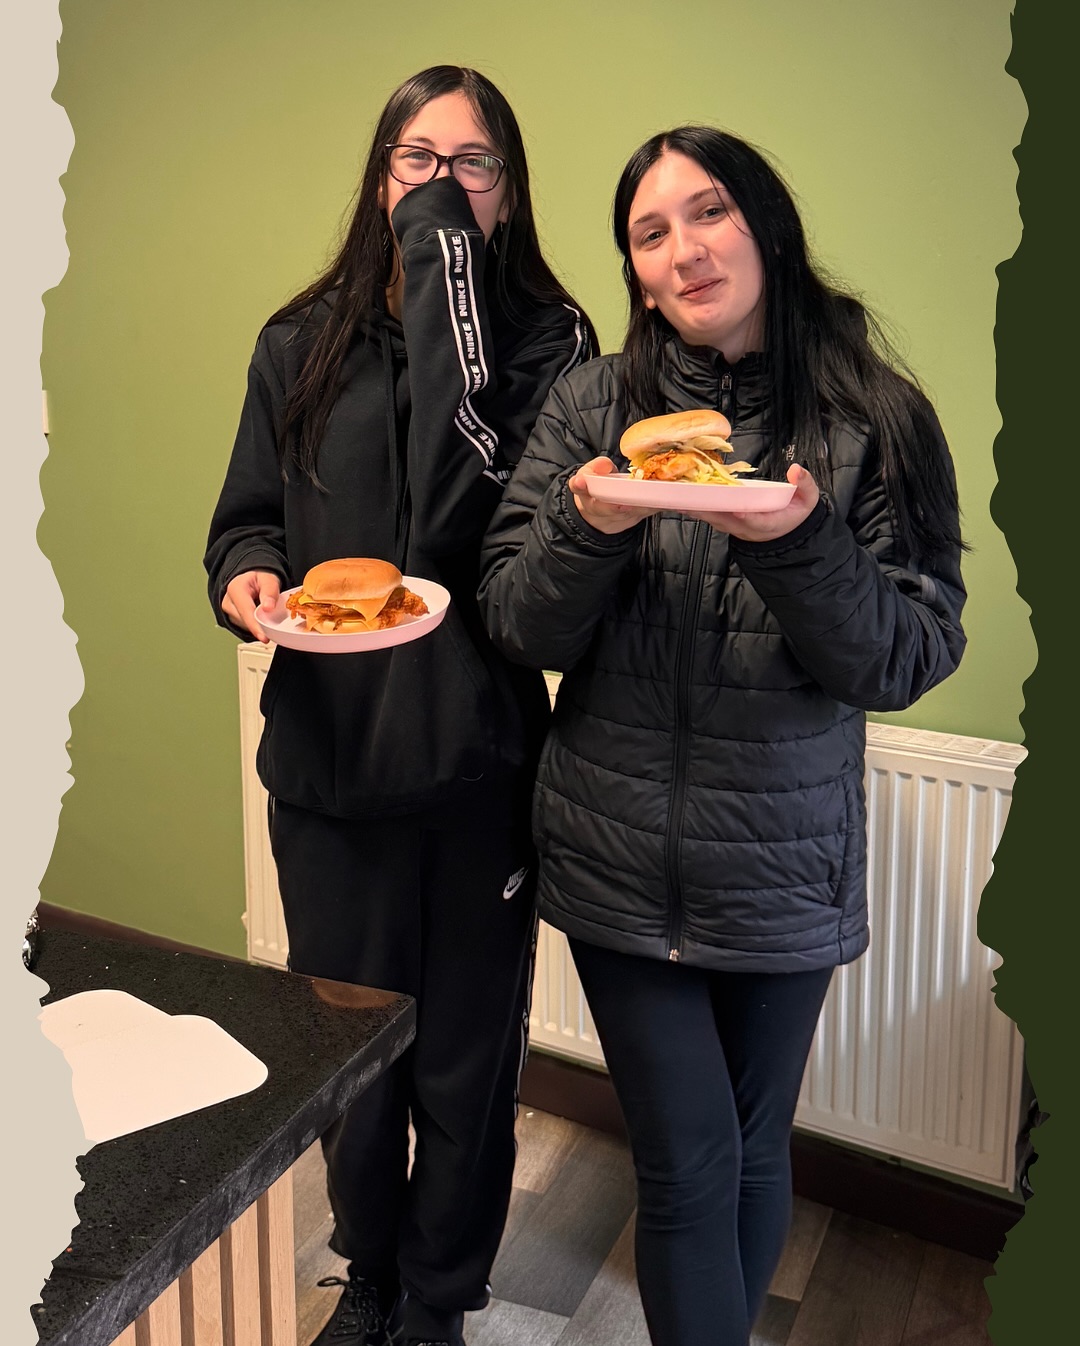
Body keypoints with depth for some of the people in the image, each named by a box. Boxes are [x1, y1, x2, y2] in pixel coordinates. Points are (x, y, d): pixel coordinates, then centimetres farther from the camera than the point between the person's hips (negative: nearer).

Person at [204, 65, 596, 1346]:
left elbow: (469, 511, -20)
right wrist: (245, 578, -13)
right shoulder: (301, 345, 4)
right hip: (328, 753, 3)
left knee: (466, 1059, 12)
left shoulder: (546, 341, -5)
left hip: (480, 760, -2)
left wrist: (441, 275, -20)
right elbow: (245, 519, 10)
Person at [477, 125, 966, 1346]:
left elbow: (910, 661, -9)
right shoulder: (591, 406, -1)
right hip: (620, 863, 0)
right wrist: (589, 531, -21)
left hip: (784, 865, 1)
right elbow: (517, 628, -2)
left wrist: (801, 546, -25)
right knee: (689, 1163, 5)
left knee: (755, 1152, 18)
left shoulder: (875, 423, -4)